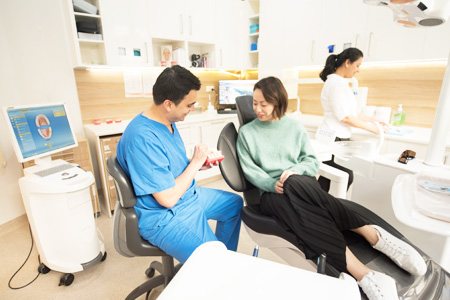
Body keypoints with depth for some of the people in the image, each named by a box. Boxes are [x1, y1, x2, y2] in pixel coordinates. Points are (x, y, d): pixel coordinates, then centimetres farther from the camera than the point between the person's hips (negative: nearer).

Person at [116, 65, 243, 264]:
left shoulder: (168, 121, 0)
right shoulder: (142, 138, -30)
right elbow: (168, 198, -27)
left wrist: (199, 164, -2)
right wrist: (195, 163, -17)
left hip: (189, 195, 10)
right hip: (164, 216, -9)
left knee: (234, 203, 21)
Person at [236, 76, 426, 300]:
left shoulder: (294, 127, 13)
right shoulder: (246, 133, 8)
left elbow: (312, 161, 10)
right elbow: (249, 170, 1)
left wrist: (294, 170, -12)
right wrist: (273, 184, -16)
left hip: (300, 183, 1)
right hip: (271, 194, -1)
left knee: (294, 185, -38)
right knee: (294, 204, -37)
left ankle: (372, 233, -37)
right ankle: (363, 274, -42)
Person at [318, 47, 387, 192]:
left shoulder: (340, 82, 18)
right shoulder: (336, 83, -13)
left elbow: (350, 112, 21)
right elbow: (345, 117, -17)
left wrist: (374, 120, 17)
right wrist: (372, 128, -7)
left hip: (338, 138, 9)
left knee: (326, 178, 10)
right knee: (346, 177, -6)